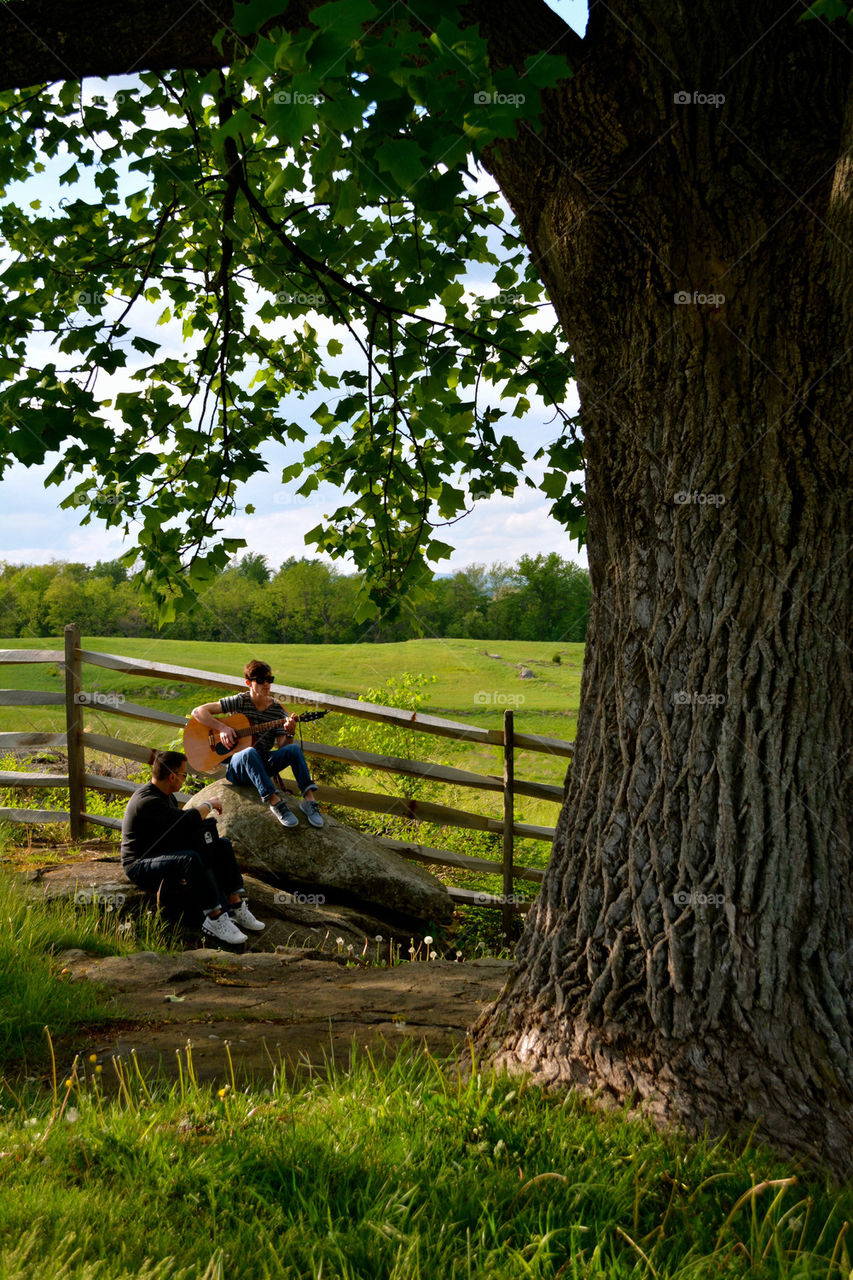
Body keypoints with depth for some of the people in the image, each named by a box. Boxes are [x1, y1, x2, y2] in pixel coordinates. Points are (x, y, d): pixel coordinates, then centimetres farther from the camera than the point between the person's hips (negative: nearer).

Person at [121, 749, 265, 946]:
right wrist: (209, 805, -13)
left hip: (165, 854, 10)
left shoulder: (167, 796, 10)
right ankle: (215, 920, -34)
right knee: (191, 859, -37)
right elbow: (187, 820, -32)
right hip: (140, 865, -10)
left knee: (222, 846, 3)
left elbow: (181, 826, 19)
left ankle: (236, 907, -9)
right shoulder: (147, 801, -23)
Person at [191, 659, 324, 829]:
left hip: (263, 764, 4)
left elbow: (282, 747, 0)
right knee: (250, 753, -40)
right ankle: (275, 802, -44)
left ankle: (309, 799, -30)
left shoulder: (277, 709, 4)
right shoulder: (240, 701, -5)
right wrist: (222, 728, -21)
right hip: (236, 767, -4)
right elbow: (198, 712, -9)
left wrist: (288, 734, -21)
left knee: (294, 749, -24)